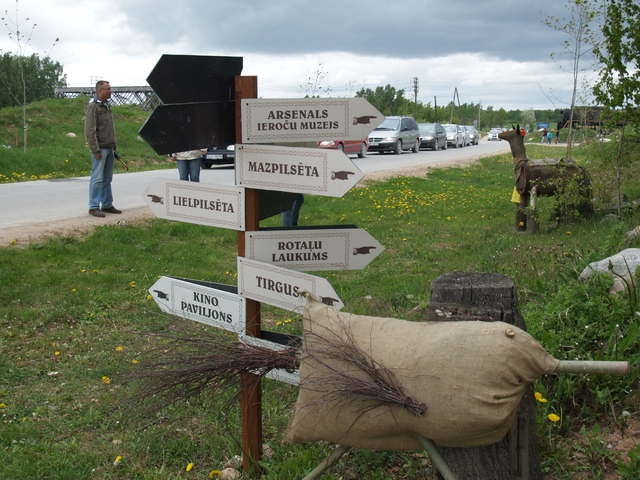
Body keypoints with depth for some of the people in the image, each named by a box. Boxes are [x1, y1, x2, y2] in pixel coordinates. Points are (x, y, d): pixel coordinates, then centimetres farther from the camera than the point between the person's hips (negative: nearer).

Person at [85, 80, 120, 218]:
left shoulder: (107, 105, 16)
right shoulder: (93, 106, -11)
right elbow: (89, 130, -16)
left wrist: (114, 145, 17)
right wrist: (95, 150, -19)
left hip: (109, 148, 8)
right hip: (100, 148, -8)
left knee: (107, 179, 12)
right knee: (97, 178, -5)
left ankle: (107, 205, 19)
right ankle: (94, 207, 0)